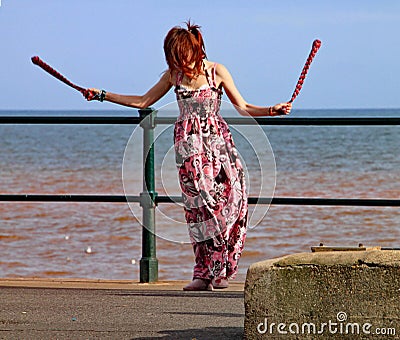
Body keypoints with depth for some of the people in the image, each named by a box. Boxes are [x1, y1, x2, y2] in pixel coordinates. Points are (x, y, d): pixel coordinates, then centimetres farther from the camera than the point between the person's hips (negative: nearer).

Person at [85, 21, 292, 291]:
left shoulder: (217, 71, 2)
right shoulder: (174, 75, 9)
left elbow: (242, 107, 8)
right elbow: (143, 102, 18)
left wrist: (273, 111, -7)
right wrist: (103, 96, 16)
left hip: (217, 140, -1)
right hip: (189, 145, 1)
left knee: (229, 199, -13)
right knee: (199, 205, -8)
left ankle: (221, 271, -3)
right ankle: (204, 274, -6)